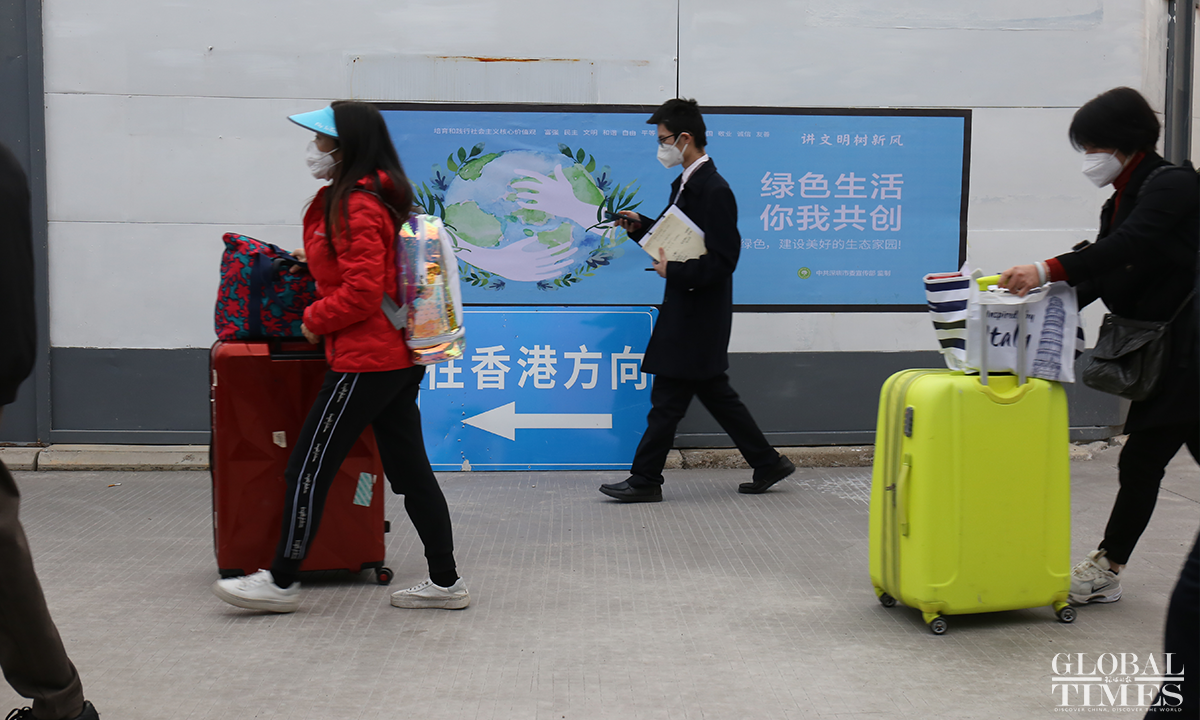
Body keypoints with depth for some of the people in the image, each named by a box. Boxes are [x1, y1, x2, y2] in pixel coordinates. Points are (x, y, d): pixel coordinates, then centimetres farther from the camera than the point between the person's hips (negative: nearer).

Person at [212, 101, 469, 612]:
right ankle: (445, 583, 17)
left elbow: (363, 292, -21)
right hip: (400, 357, 10)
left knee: (308, 469, 1)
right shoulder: (379, 198, 15)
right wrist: (315, 264, 20)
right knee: (410, 472, 12)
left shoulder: (356, 206, -15)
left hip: (365, 361, -10)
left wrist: (315, 320, -7)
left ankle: (281, 583, 14)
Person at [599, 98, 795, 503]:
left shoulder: (714, 190, -19)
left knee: (667, 399, -1)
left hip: (698, 314, -10)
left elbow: (722, 260, -22)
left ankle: (645, 481, 10)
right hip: (689, 311, 10)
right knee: (716, 394, 16)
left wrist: (673, 271, -19)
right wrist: (640, 225, 7)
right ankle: (768, 465, 25)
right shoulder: (685, 184, 12)